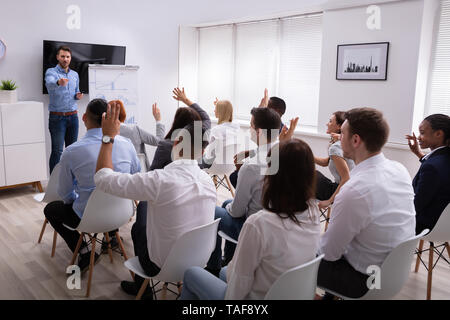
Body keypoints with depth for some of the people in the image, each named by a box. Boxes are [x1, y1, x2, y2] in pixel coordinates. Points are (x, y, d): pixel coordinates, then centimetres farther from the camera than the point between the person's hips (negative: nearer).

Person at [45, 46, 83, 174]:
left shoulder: (75, 74, 13)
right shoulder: (51, 71, -5)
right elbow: (49, 84, -28)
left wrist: (78, 96, 0)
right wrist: (59, 82, -51)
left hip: (73, 116, 5)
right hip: (57, 117, -5)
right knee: (57, 151, -3)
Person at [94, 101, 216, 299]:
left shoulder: (160, 180, -29)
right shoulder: (208, 181, -10)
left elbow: (103, 178, -18)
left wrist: (109, 136, -9)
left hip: (162, 266, -5)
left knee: (140, 221, 22)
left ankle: (141, 287, 37)